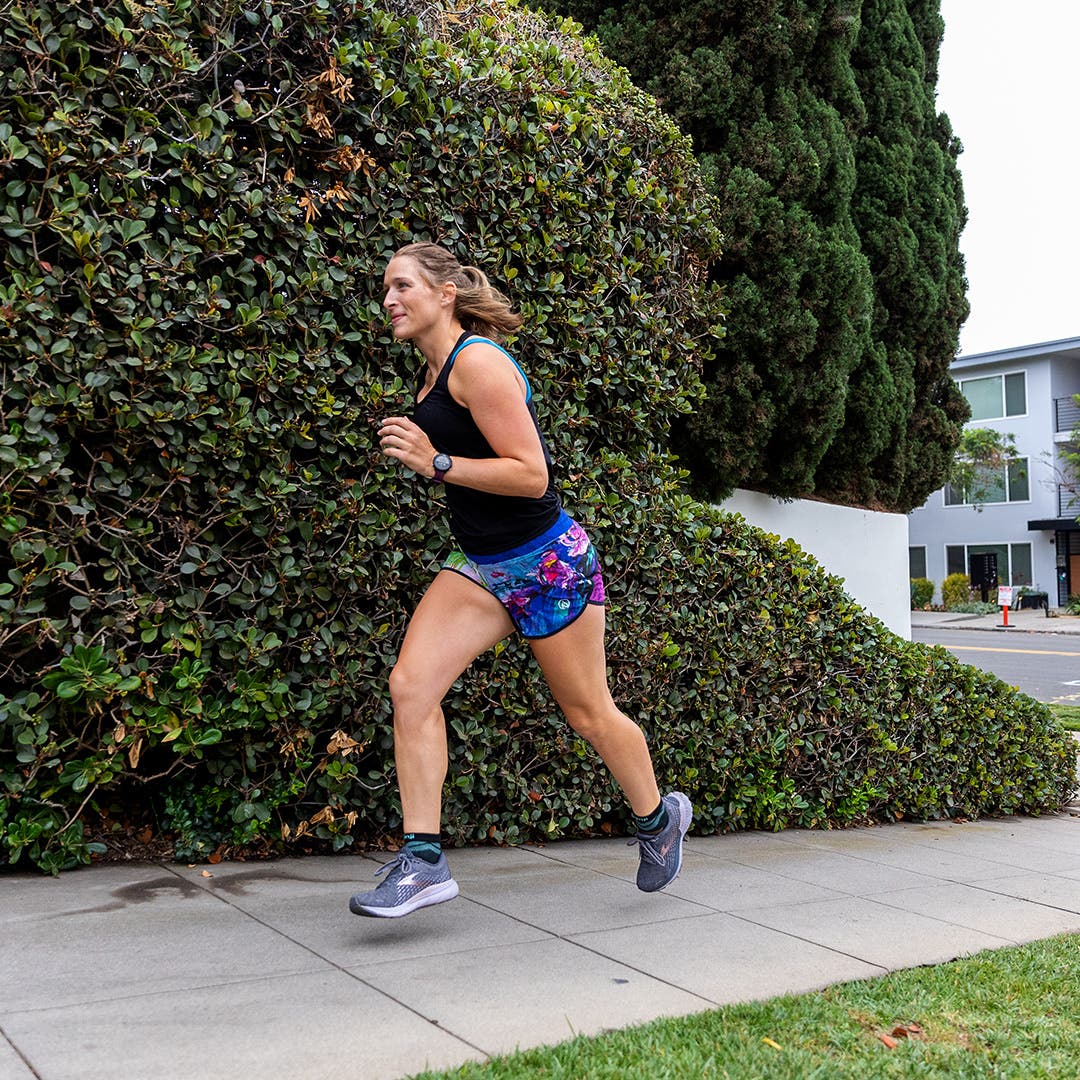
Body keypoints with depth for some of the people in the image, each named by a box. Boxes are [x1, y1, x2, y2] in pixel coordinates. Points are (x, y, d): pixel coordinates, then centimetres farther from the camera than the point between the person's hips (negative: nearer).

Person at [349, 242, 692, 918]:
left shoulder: (478, 361, -17)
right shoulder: (434, 373, 11)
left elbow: (532, 474, -23)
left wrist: (437, 463, -25)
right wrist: (421, 455, 12)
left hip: (546, 561, -8)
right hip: (482, 565, 8)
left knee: (590, 714, 8)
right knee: (411, 684, -10)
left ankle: (659, 818, 35)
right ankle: (424, 862, -5)